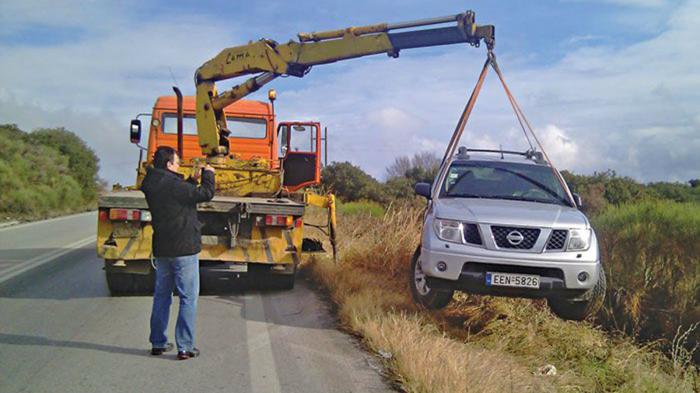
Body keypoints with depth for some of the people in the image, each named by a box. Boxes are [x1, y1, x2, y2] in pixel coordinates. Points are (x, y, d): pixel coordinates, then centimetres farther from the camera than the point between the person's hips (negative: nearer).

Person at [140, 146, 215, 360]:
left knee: (161, 295, 16)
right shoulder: (172, 185, -20)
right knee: (188, 298, 0)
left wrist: (193, 180, 12)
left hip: (161, 249, 8)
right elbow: (205, 194, -15)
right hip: (184, 248, -8)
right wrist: (208, 174, 0)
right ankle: (185, 347, 1)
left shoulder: (151, 185, 5)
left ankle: (158, 343, 23)